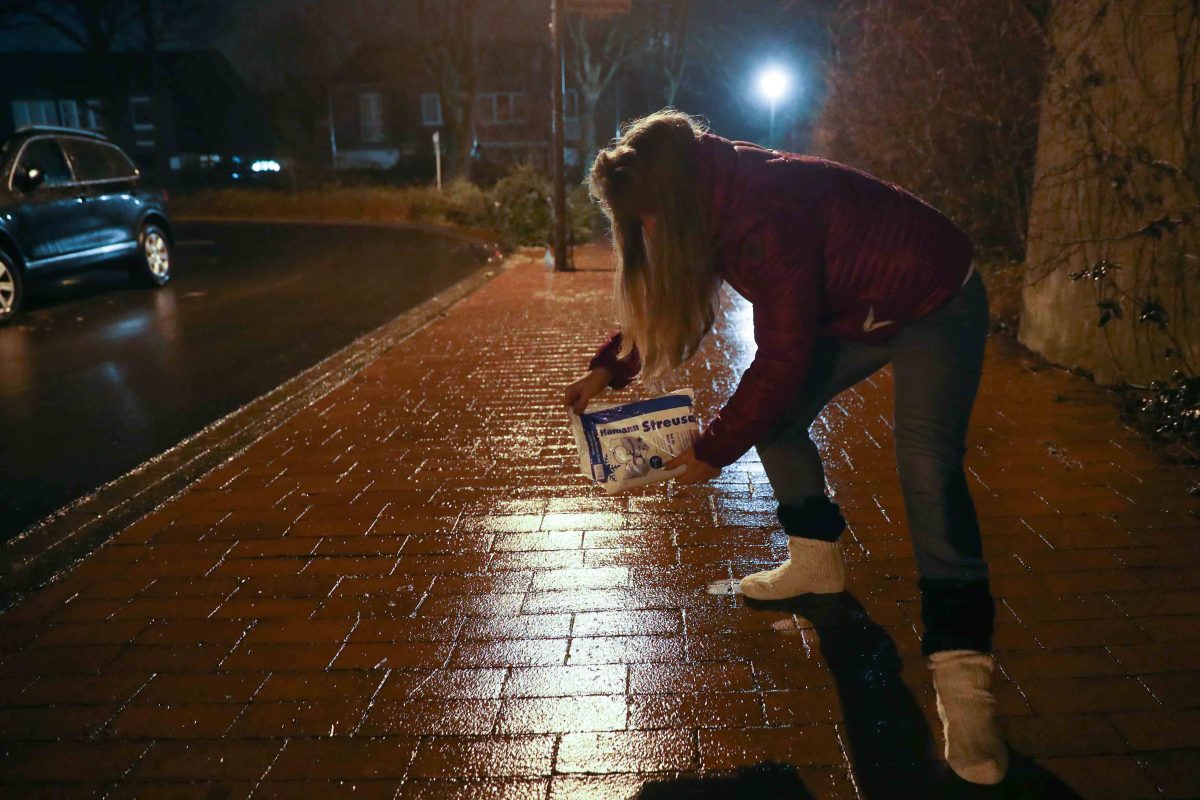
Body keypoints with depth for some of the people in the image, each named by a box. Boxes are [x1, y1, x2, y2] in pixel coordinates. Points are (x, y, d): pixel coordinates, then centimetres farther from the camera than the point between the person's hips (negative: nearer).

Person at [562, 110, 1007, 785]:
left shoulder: (767, 215, -34)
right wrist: (606, 371, 2)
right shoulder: (720, 201, -6)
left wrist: (714, 451, -18)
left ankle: (963, 684, -21)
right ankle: (818, 562, 24)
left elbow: (781, 359, -29)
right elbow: (662, 294, 9)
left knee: (929, 471, -22)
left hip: (934, 302, -9)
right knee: (776, 414, 6)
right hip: (852, 310, 9)